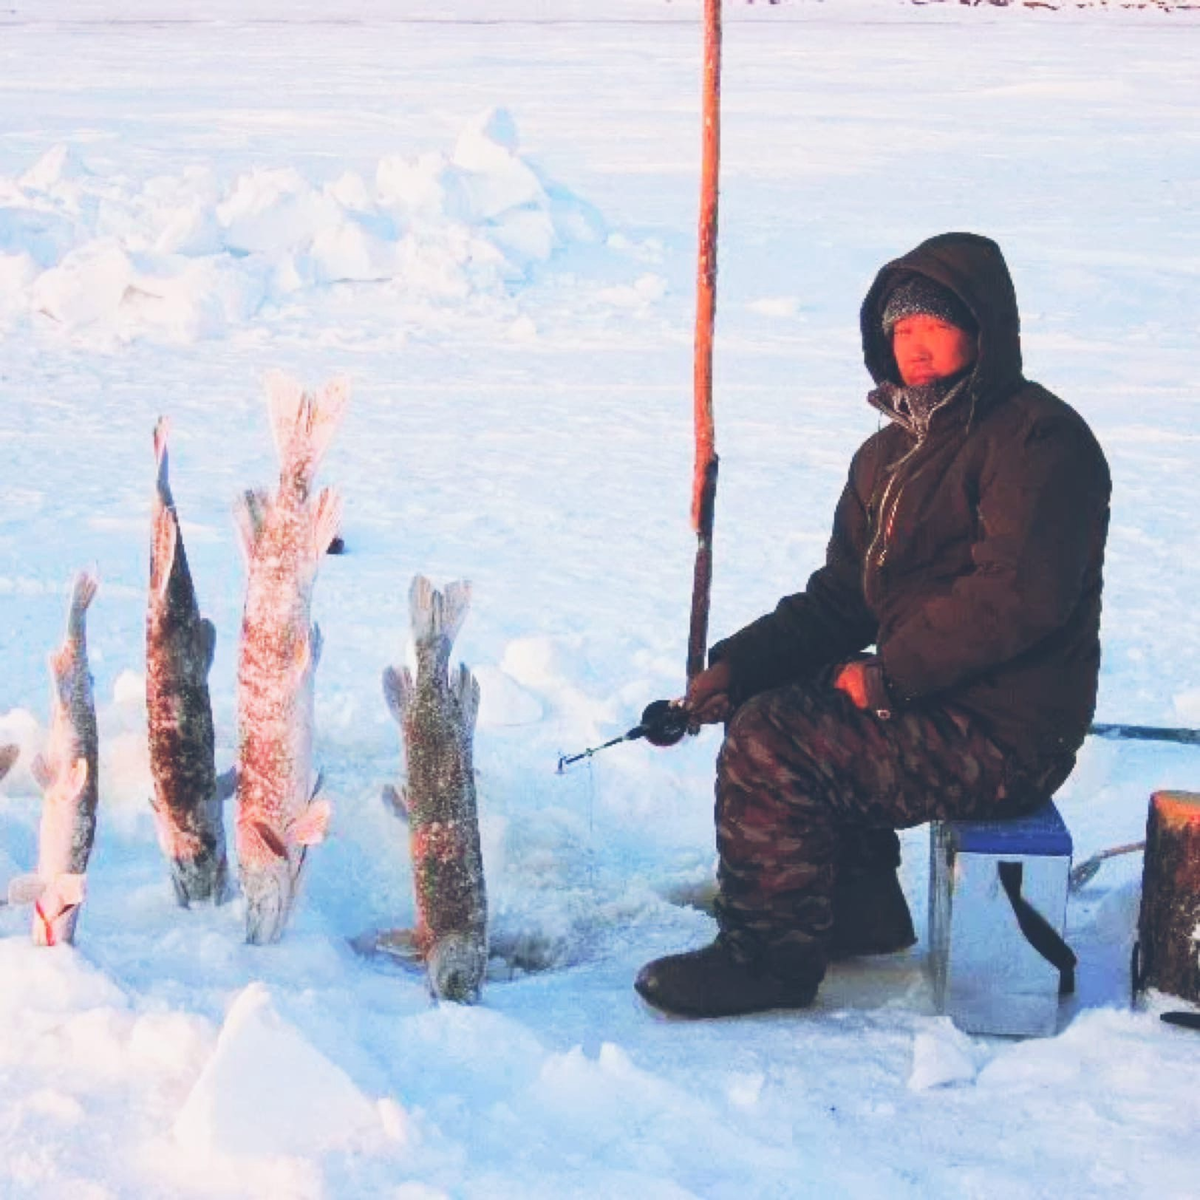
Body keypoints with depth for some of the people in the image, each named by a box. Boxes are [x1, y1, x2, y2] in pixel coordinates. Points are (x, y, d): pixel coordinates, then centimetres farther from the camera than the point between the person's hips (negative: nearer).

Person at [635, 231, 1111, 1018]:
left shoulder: (1038, 439, -15)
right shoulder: (894, 452, 15)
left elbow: (1017, 598, -26)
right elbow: (841, 601, 15)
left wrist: (889, 677, -19)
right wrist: (737, 665, 0)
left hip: (1004, 735, -10)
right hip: (930, 706, 10)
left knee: (770, 744, -18)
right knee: (764, 705, 14)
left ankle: (770, 956, -3)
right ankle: (859, 913, 21)